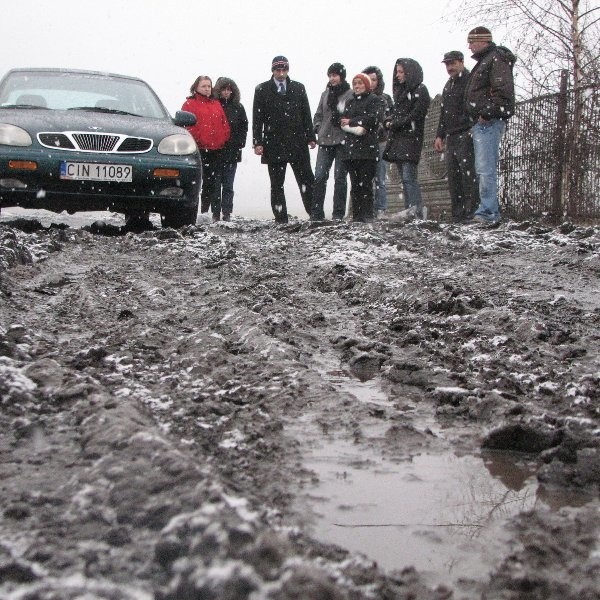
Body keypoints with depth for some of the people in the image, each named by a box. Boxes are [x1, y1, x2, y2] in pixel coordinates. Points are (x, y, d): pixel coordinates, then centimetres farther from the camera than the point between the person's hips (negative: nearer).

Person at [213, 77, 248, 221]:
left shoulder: (238, 107, 10)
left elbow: (244, 127, 13)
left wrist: (239, 143, 1)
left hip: (232, 151, 1)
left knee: (228, 185, -1)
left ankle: (227, 213, 0)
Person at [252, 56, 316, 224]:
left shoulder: (298, 88, 11)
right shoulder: (262, 90, 5)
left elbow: (306, 115, 12)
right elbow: (257, 118, 2)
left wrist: (311, 137, 6)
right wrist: (257, 142, -5)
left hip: (297, 142, 1)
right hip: (274, 144, -1)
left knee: (307, 180, -2)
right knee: (277, 184, 2)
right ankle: (281, 219, 6)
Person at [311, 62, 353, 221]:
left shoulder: (351, 95, -1)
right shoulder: (326, 94, 15)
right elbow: (318, 115, 21)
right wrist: (317, 128, 7)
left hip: (342, 141, -4)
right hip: (325, 141, 4)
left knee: (340, 177, 0)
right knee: (319, 176, -3)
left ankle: (338, 213, 5)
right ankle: (316, 213, 0)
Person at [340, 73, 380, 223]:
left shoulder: (373, 100, 6)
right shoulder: (350, 102, 23)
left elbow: (373, 119, -9)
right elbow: (342, 121, 10)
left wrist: (351, 122, -4)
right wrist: (356, 128, -10)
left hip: (367, 148, -5)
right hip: (350, 148, 5)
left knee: (366, 183, -8)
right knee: (355, 184, 2)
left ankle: (367, 216, -7)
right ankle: (356, 216, 3)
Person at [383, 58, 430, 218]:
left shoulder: (420, 90, -3)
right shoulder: (400, 90, 21)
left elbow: (415, 115, -11)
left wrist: (395, 124, -9)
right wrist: (389, 121, 0)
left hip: (411, 138, -8)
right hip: (397, 139, 8)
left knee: (409, 177, -17)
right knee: (404, 178, 6)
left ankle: (417, 212, -20)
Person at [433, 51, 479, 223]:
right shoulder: (448, 85, 23)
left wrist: (473, 130, -20)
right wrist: (440, 135, 21)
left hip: (466, 135, -8)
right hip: (451, 137, 8)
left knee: (468, 174, -13)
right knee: (453, 177, 5)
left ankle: (472, 212, -14)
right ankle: (458, 215, 7)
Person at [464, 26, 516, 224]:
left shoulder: (496, 59, -9)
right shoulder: (484, 61, 23)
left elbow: (503, 91, -21)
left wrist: (487, 113, -21)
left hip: (489, 123, -11)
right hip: (481, 123, 11)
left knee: (485, 169, -14)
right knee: (483, 169, 12)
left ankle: (488, 213, -15)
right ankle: (491, 212, 17)